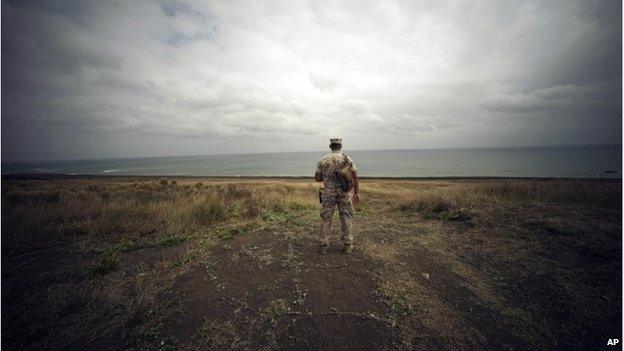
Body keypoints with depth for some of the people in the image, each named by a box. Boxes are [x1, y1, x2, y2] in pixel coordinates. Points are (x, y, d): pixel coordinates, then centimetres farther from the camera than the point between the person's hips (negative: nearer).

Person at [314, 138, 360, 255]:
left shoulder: (323, 160, -1)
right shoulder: (347, 159, -3)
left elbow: (317, 178, 3)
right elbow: (355, 177, -3)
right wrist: (356, 193, 4)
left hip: (328, 194, 0)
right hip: (344, 193, 0)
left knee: (326, 219, 9)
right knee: (346, 219, 11)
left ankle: (323, 246, 12)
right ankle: (348, 245, 17)